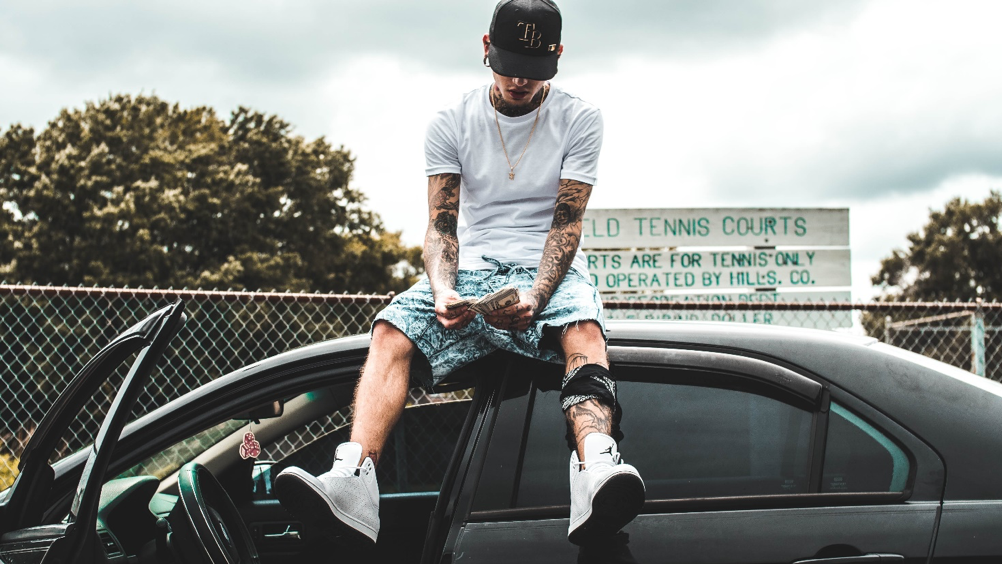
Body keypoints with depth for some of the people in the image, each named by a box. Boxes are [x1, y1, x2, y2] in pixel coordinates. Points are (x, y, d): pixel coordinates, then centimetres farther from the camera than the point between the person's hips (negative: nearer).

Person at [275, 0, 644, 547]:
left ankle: (596, 468, -63)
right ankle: (354, 479, -45)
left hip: (550, 273, -2)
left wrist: (536, 296, -26)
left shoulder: (579, 120, 1)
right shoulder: (452, 123, 5)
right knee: (391, 333, -27)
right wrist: (443, 291, -21)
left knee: (583, 330, -37)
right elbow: (441, 225, 0)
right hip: (473, 269, 2)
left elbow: (566, 222, -8)